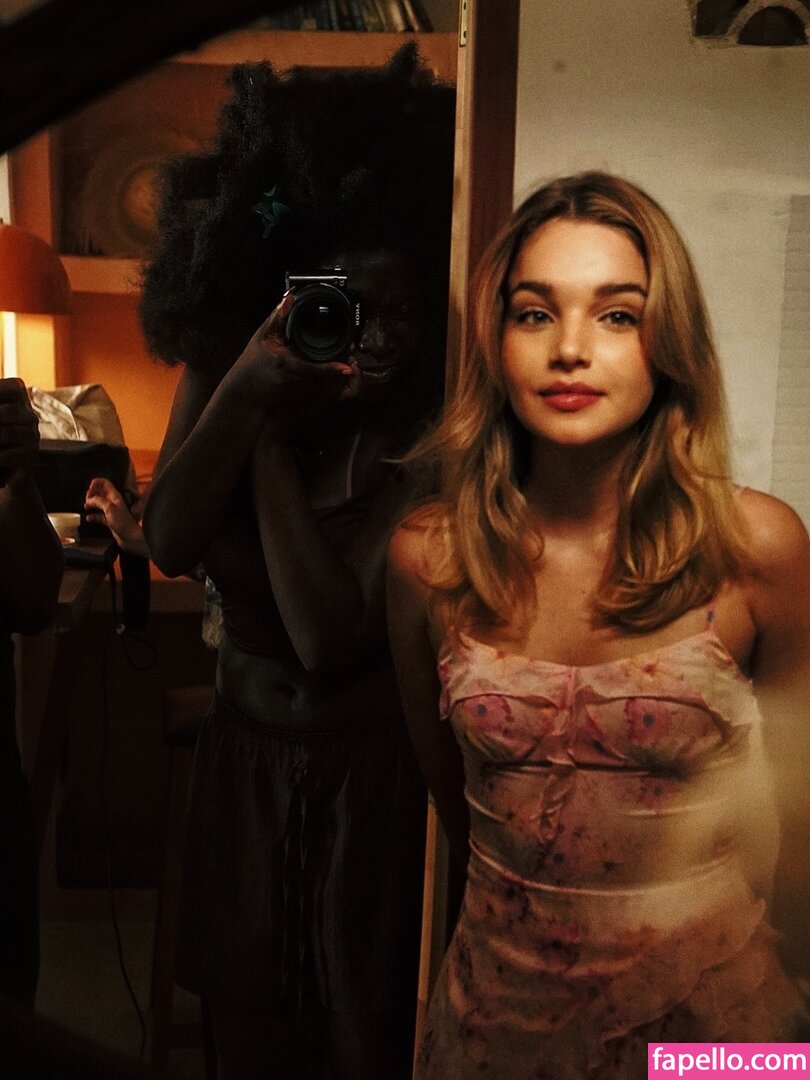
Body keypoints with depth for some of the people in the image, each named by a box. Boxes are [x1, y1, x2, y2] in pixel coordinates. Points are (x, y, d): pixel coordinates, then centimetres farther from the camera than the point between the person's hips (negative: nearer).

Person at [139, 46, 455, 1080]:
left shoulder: (415, 439, -21)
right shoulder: (217, 371, -8)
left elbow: (329, 638, -28)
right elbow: (168, 542, -19)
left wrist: (272, 441, -25)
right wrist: (247, 391, -29)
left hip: (369, 770, -3)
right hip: (243, 751, 4)